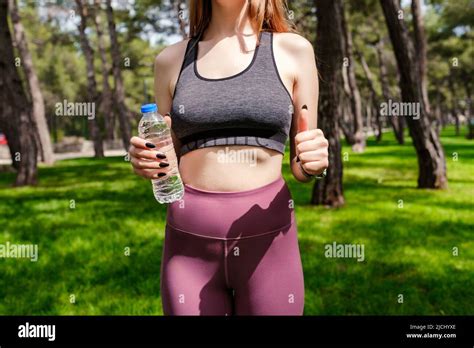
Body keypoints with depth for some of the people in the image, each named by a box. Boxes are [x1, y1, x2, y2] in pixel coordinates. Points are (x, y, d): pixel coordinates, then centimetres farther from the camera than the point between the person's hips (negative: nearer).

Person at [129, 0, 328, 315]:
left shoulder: (293, 50, 3)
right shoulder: (171, 60, 7)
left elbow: (301, 166, 5)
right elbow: (168, 165, 12)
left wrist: (313, 162, -17)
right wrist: (146, 163, -10)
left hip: (267, 237, -1)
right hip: (190, 242, 1)